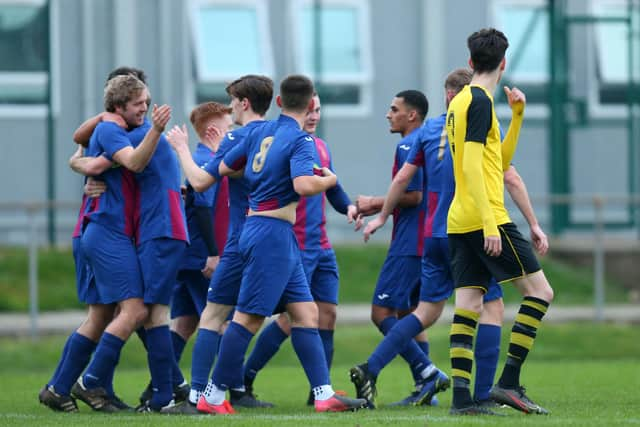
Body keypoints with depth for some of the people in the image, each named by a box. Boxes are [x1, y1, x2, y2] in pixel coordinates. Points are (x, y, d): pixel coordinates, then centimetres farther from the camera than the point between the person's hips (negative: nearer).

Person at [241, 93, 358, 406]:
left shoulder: (321, 146, 14)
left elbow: (333, 188, 25)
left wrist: (348, 207, 6)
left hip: (321, 248, 8)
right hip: (293, 248, -8)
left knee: (327, 315, 2)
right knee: (290, 318, -9)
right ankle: (243, 380, 4)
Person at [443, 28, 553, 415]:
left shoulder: (461, 101, 17)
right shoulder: (480, 102, -10)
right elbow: (472, 167, -18)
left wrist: (517, 115, 18)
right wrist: (490, 225, -22)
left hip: (460, 223, 9)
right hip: (485, 219, -9)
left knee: (468, 306, 3)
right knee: (540, 291, -4)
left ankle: (461, 396, -4)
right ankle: (509, 383, -10)